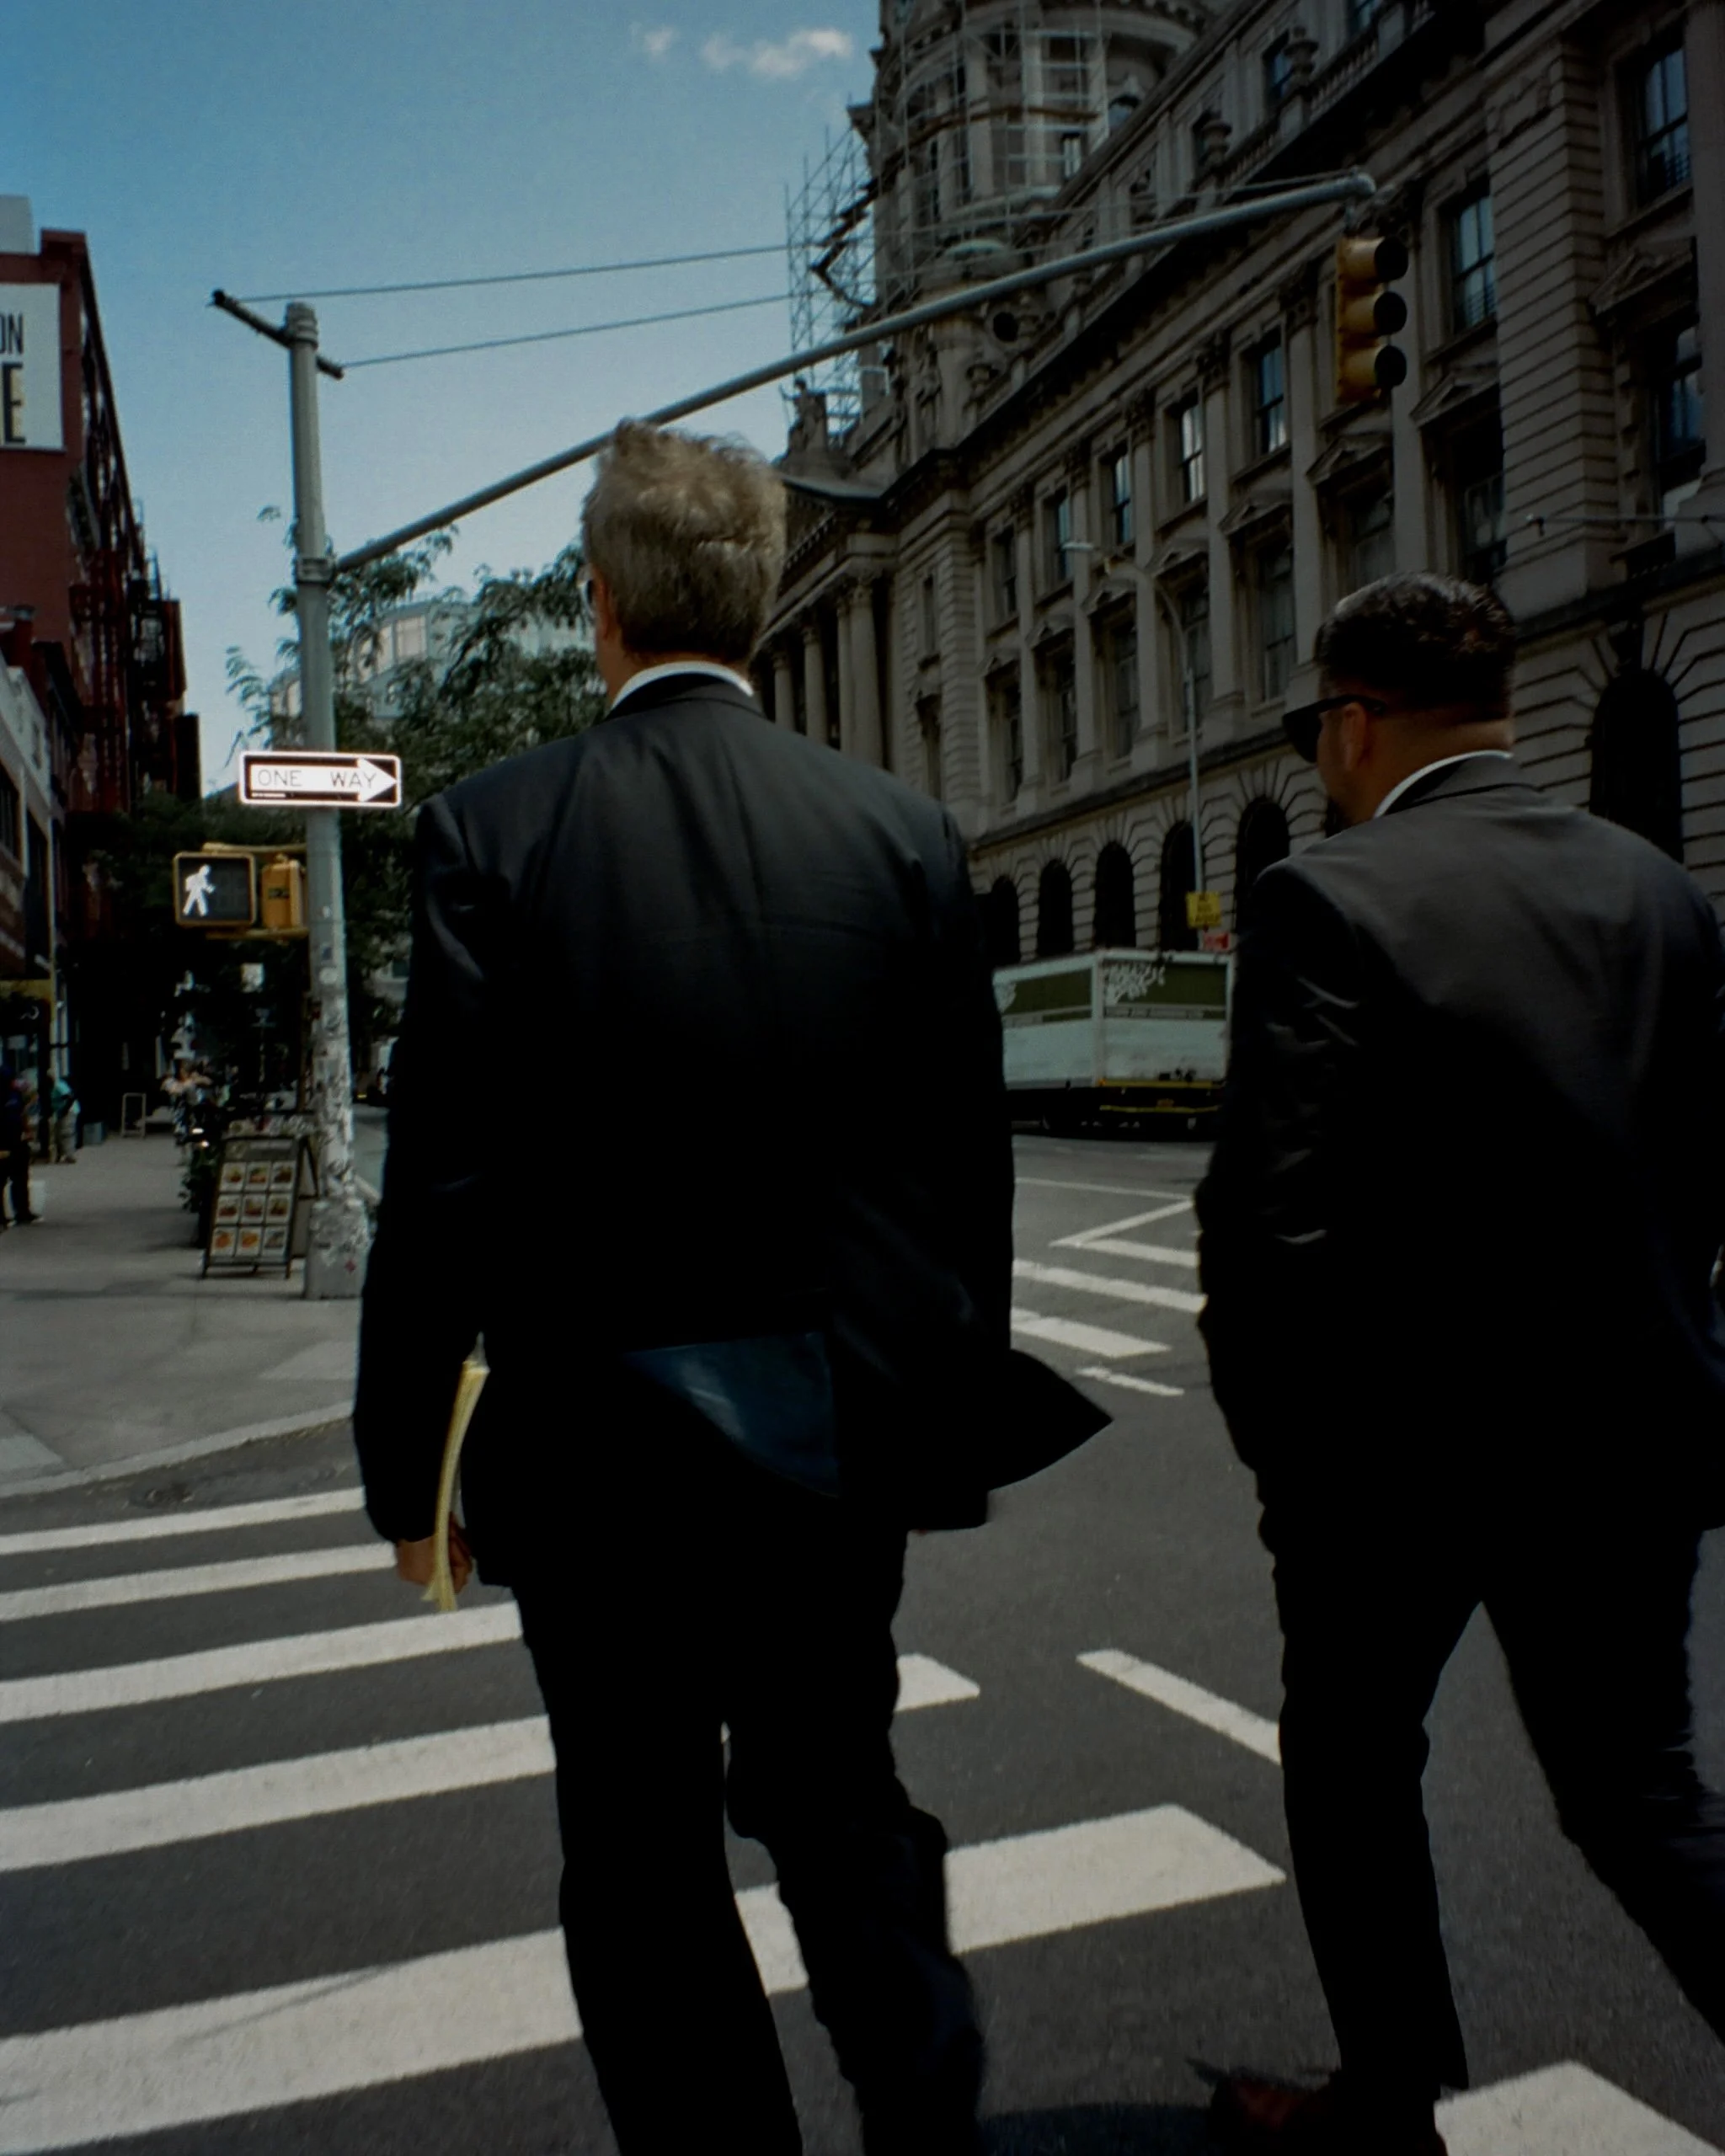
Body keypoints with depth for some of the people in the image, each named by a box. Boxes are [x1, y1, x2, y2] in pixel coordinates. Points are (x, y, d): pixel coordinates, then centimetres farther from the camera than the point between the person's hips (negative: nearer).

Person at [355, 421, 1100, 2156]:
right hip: (837, 1427, 3)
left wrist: (404, 1461, 0)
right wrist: (960, 1407, 11)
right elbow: (964, 1164, 0)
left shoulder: (493, 830, -10)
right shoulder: (902, 832, -3)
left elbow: (443, 1184, -12)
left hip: (596, 1442, -3)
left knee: (645, 1856, 15)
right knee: (842, 1801, 23)